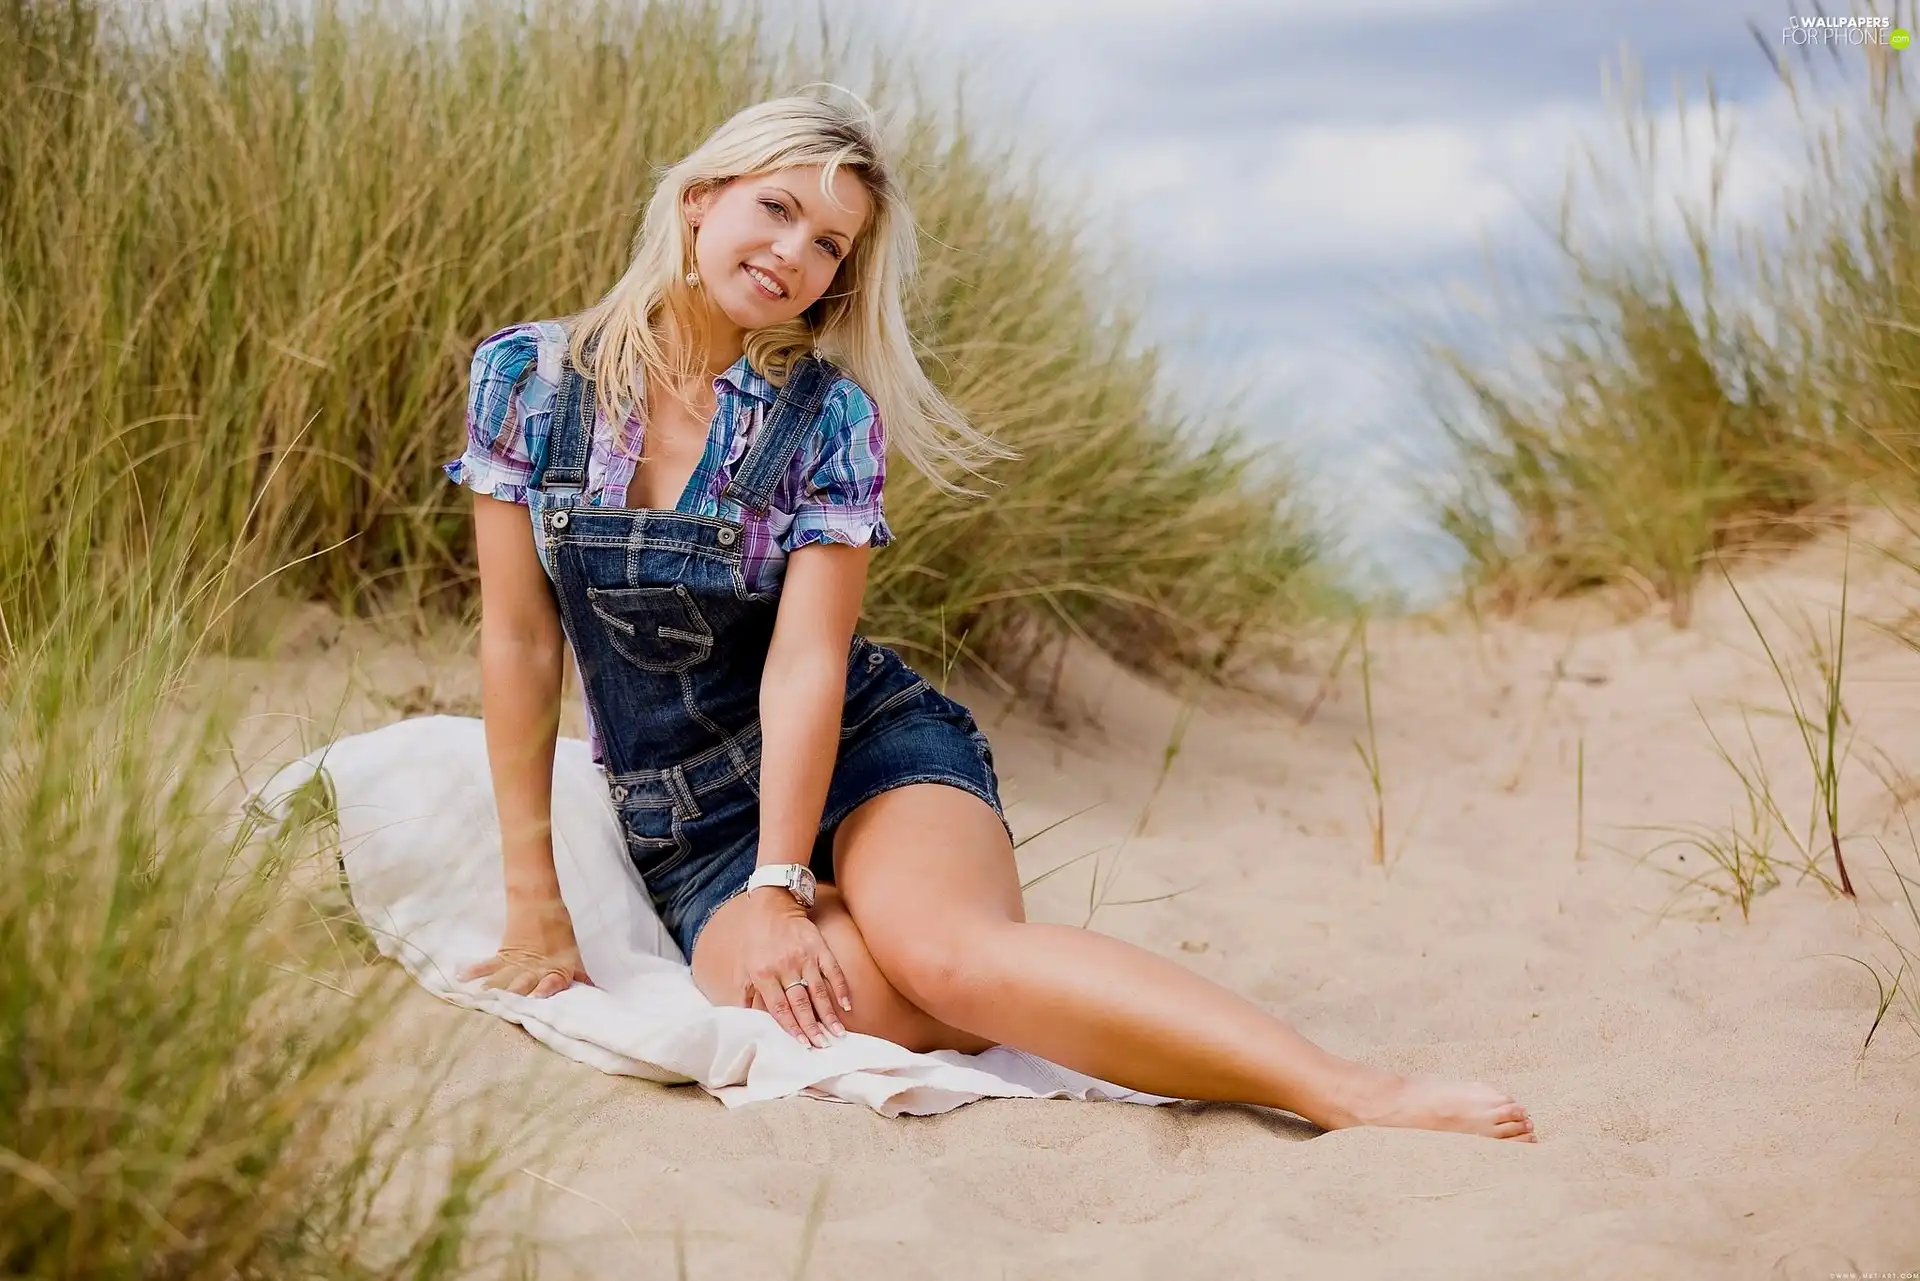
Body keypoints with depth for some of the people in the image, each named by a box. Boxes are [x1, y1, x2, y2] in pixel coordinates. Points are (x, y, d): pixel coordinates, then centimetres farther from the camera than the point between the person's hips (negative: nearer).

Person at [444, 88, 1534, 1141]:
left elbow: (805, 661, -13)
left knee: (944, 949, -35)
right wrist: (534, 899, -2)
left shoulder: (829, 416, -7)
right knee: (844, 997, -34)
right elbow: (518, 640, -2)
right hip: (690, 829, 1)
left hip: (868, 753, -1)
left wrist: (781, 888, -21)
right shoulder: (528, 377, -2)